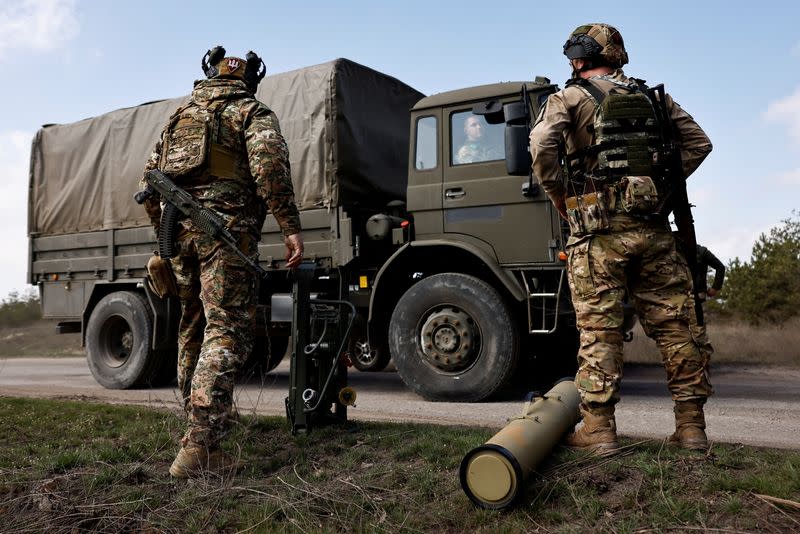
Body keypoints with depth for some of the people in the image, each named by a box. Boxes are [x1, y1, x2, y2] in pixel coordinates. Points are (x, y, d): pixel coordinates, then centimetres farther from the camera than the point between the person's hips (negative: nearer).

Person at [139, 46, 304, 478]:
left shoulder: (179, 117, 26)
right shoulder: (251, 112, 7)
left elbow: (150, 183, 23)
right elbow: (269, 164, -13)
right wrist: (290, 227, -16)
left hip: (179, 229, 7)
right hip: (226, 229, -6)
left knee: (193, 329, 17)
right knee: (227, 331, -11)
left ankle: (200, 423, 27)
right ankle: (199, 446, -19)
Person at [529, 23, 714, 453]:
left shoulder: (568, 99, 3)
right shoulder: (652, 97, 18)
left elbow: (542, 146, -15)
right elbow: (698, 143, 16)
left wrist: (559, 196, -3)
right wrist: (663, 184, 16)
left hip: (599, 229, -4)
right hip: (653, 226, 4)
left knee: (600, 331, -1)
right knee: (673, 326, 8)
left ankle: (598, 429, 1)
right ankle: (691, 426, 14)